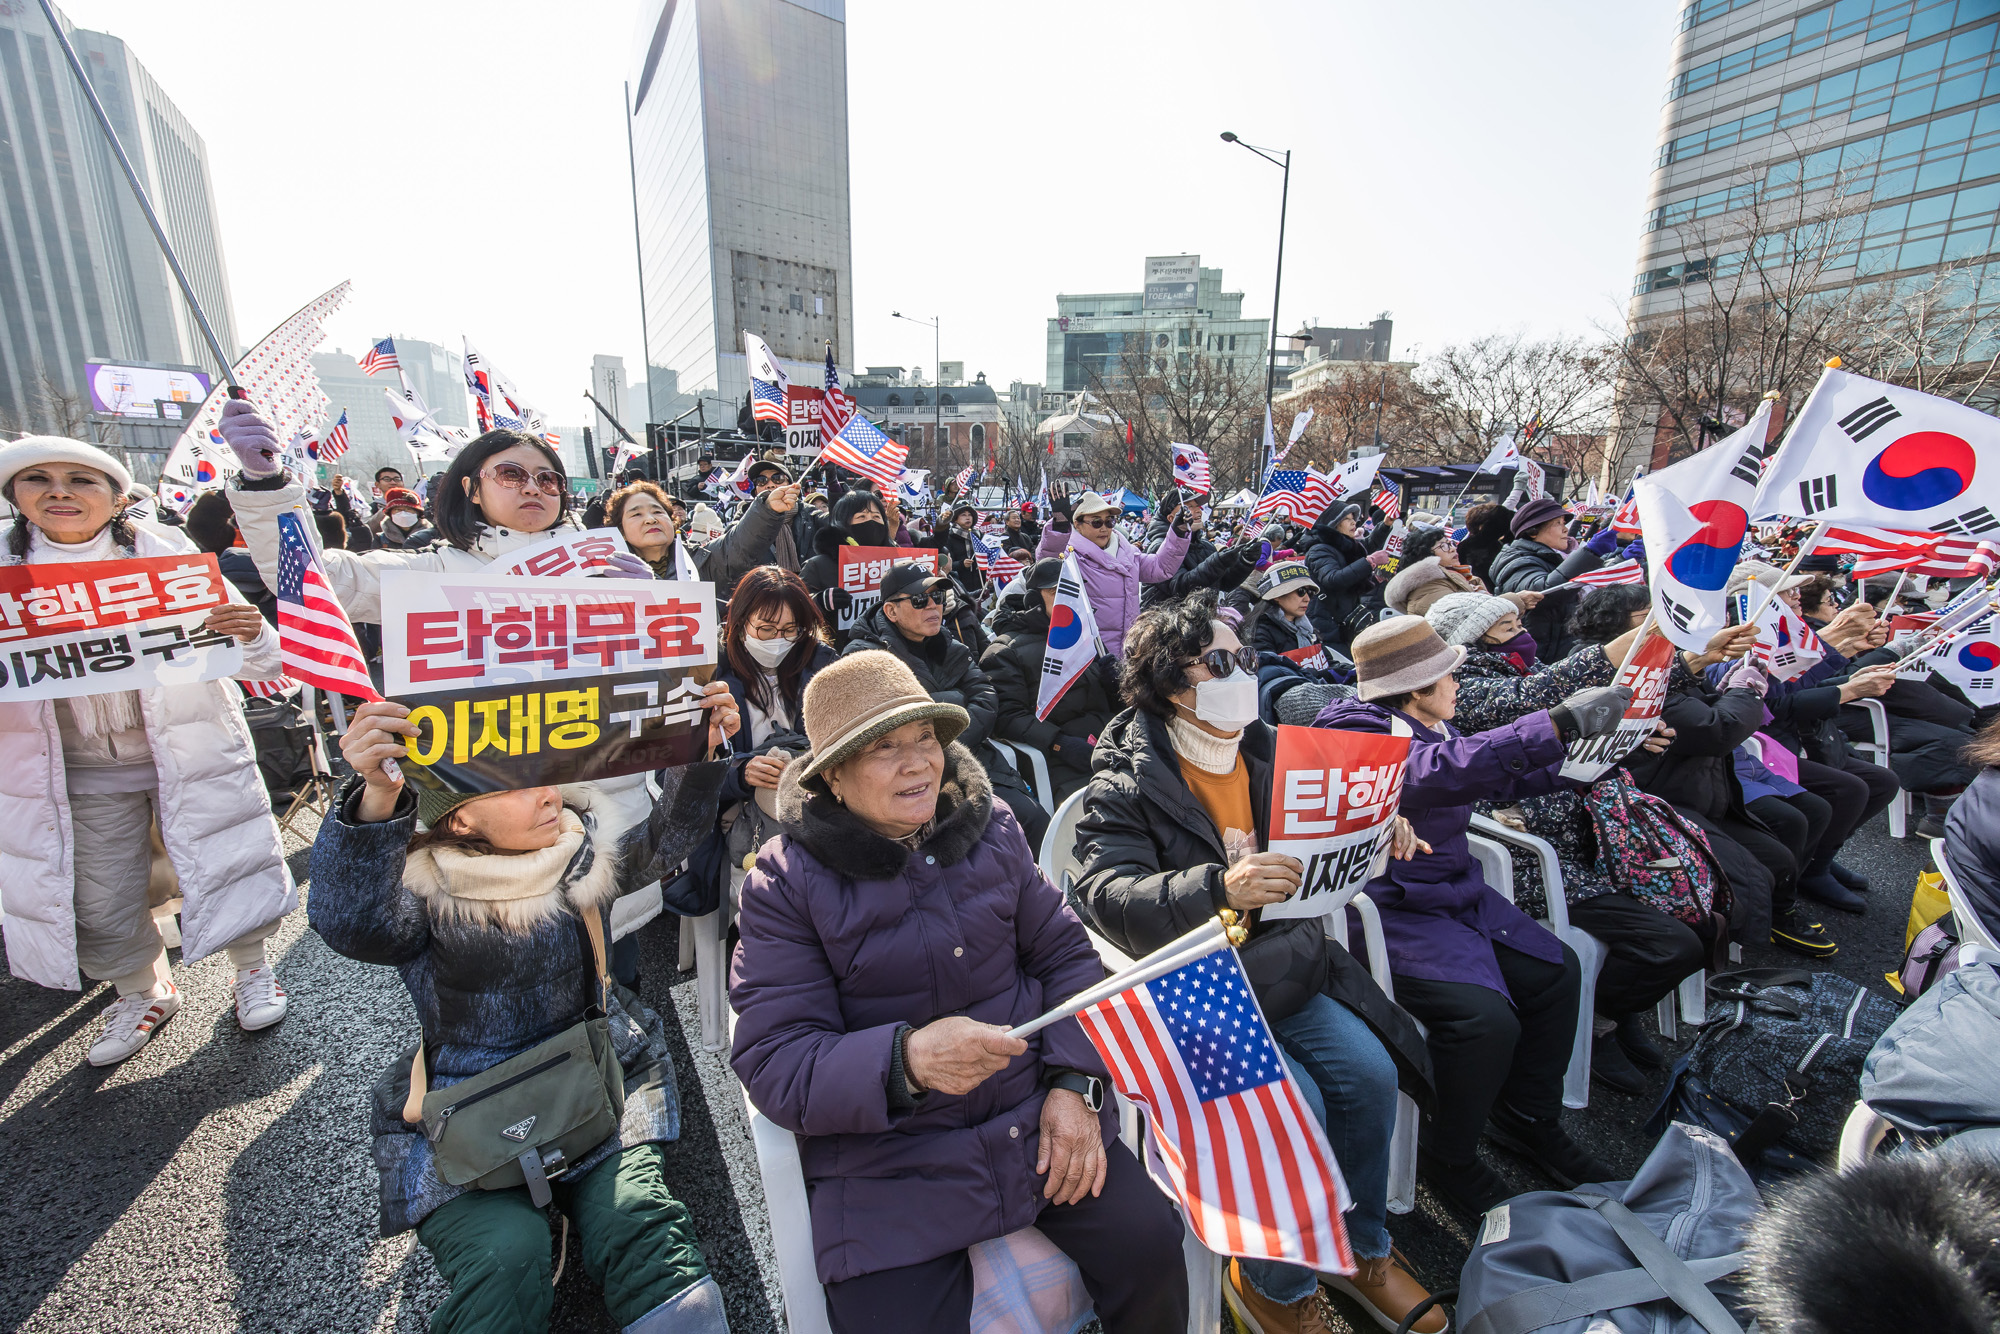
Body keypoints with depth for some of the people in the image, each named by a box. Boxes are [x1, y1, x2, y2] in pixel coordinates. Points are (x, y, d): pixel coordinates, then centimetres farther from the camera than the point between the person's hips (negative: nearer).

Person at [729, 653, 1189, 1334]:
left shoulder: (990, 827, 1)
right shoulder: (784, 882, -10)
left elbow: (1065, 954, 6)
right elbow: (773, 1064, -14)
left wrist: (1076, 1083, -8)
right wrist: (907, 1060, -32)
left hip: (1037, 1118, 3)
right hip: (889, 1162, -2)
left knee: (1148, 1246, -10)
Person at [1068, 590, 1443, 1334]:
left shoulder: (1266, 753, 6)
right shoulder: (1126, 784, -15)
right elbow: (1106, 895, -27)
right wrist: (1218, 889, -42)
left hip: (1281, 970, 6)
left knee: (1369, 1072, -9)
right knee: (1294, 1107, -20)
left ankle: (1364, 1248, 21)